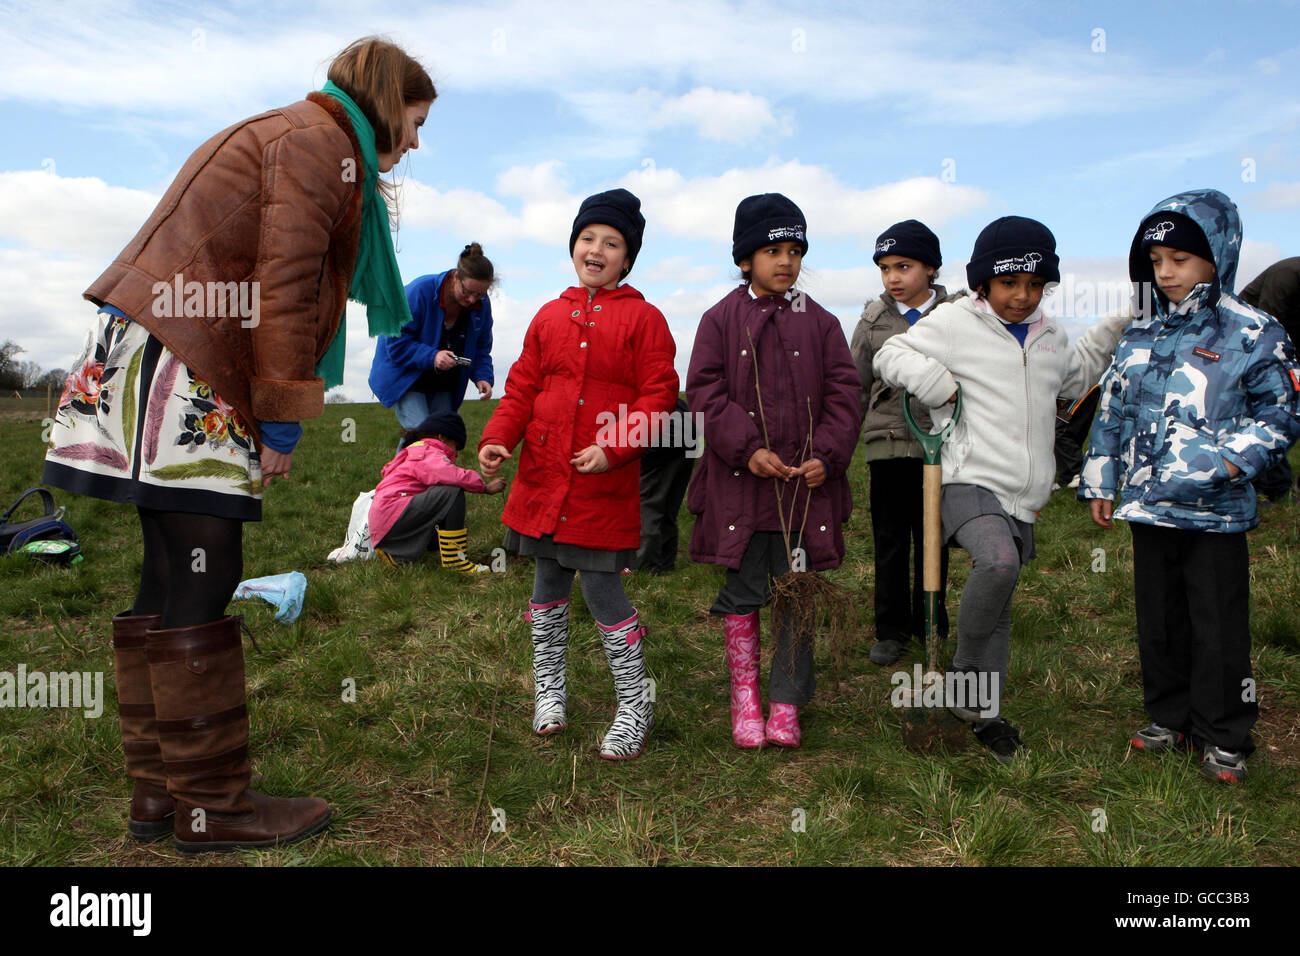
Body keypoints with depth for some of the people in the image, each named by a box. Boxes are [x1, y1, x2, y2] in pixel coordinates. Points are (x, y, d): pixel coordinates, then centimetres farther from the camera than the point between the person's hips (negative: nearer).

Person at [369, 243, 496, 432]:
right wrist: (432, 356, -32)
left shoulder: (482, 304, -6)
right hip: (405, 379, -5)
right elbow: (395, 342, -19)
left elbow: (481, 348, 7)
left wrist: (482, 377, -13)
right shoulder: (419, 291, -22)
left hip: (443, 388, 5)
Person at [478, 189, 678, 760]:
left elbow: (658, 395, -8)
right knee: (549, 585, 15)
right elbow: (522, 388, 12)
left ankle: (635, 706, 15)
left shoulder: (643, 318, -2)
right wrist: (497, 439, -4)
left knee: (602, 590, -4)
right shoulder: (549, 316, 11)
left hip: (605, 486, -5)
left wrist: (613, 450, -19)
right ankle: (549, 691, 35)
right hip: (543, 477, 5)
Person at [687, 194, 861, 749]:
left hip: (807, 481, 2)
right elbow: (705, 391, -3)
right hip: (740, 481, -1)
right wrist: (747, 448, -14)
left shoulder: (820, 323, 8)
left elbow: (844, 394, 5)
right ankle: (744, 697, 21)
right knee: (743, 591, 5)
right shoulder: (722, 319, 3)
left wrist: (826, 456, -9)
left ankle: (786, 705, 16)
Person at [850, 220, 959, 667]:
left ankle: (929, 624, 25)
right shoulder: (873, 320, 5)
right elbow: (856, 389, 11)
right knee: (889, 541, 6)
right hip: (887, 444, 1)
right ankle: (891, 629, 18)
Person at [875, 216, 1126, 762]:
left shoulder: (1049, 335, 17)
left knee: (999, 608, 11)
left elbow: (1078, 375, 36)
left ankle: (980, 710, 25)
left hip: (1022, 498, 7)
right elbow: (890, 356, -1)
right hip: (969, 484, -6)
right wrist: (940, 385, -14)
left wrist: (1114, 328, 27)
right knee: (998, 561, -33)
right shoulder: (955, 323, -2)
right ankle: (964, 670, -11)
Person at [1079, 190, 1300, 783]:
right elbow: (1112, 412, 14)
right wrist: (1100, 484, 12)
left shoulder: (1252, 335, -5)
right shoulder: (1140, 337, 10)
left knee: (1218, 624, 3)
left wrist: (1232, 461, -17)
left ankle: (1223, 737, 18)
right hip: (1147, 505, 5)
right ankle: (1169, 717, 30)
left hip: (1215, 510, -5)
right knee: (1158, 619, 14)